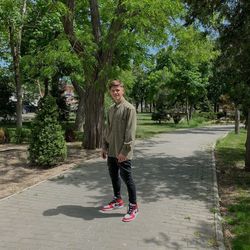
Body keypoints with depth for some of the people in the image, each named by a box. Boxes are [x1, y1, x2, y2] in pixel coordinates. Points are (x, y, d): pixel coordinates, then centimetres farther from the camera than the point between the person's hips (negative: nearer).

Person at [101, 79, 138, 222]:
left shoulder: (129, 108, -11)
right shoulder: (111, 109, 13)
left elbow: (130, 132, -16)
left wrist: (124, 150, -20)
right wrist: (105, 146, 14)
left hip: (123, 152, -7)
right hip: (111, 151, 8)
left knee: (127, 178, 0)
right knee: (114, 176, 17)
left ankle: (133, 207, 13)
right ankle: (118, 200, 34)